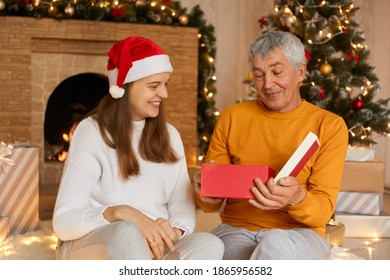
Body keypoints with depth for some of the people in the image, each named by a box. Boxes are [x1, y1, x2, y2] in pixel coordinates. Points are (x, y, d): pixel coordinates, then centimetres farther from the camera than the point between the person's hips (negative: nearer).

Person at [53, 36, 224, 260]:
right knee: (126, 233, -39)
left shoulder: (169, 135, 11)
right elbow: (64, 222, -13)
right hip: (94, 247, -4)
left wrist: (173, 230, -19)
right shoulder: (92, 132, -5)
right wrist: (119, 213, -30)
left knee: (209, 245, -28)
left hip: (154, 249, 4)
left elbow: (184, 208, 4)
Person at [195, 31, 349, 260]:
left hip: (301, 233, 0)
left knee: (275, 243, -37)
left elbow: (324, 209, -4)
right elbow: (211, 203, 11)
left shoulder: (330, 126, 2)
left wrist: (297, 198, -27)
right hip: (236, 230, 1)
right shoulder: (231, 118, 9)